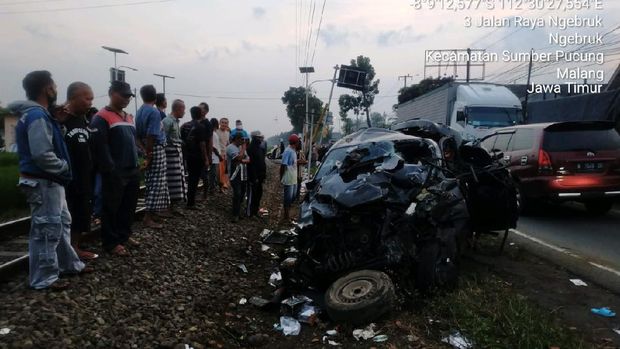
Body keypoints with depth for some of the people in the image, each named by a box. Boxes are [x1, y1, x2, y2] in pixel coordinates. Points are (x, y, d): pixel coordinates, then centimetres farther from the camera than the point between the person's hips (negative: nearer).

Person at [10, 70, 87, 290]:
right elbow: (42, 154, -27)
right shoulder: (37, 116, -19)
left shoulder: (36, 113, 13)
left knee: (62, 223, 20)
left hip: (50, 181, 11)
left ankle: (69, 264, 33)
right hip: (43, 183, -11)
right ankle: (44, 278, 10)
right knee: (47, 230, -1)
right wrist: (64, 166, -13)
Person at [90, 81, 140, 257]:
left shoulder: (129, 117, 16)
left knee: (129, 206, 16)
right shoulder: (101, 118, -10)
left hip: (132, 171, 8)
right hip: (115, 173, -8)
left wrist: (137, 162, 14)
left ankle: (124, 235, 30)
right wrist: (110, 170, -19)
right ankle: (111, 242, 11)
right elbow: (100, 147, -17)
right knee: (112, 208, 2)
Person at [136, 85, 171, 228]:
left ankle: (157, 210, 28)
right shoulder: (154, 112, -14)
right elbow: (151, 136, -20)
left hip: (147, 150, 9)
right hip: (156, 150, -9)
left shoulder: (139, 112, 12)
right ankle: (148, 217, -5)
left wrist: (144, 151, 6)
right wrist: (149, 156, -16)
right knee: (156, 183, -6)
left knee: (152, 182, 18)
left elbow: (138, 135, 10)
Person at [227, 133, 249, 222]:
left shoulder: (241, 147, 15)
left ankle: (237, 212, 23)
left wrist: (242, 161, -15)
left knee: (241, 195, 10)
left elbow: (248, 159, 7)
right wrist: (243, 147, -9)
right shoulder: (230, 147, -9)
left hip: (244, 176, 7)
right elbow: (239, 157, -23)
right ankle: (235, 215, -4)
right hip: (235, 176, -7)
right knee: (237, 195, -12)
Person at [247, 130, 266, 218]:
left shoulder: (259, 147, 12)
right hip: (254, 176, -9)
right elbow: (251, 164, -22)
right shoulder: (251, 148, -17)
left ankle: (255, 211, 28)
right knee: (252, 195, 0)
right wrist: (254, 178, -23)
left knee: (259, 194, 16)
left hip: (259, 176, 9)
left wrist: (264, 175, 13)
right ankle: (250, 213, 11)